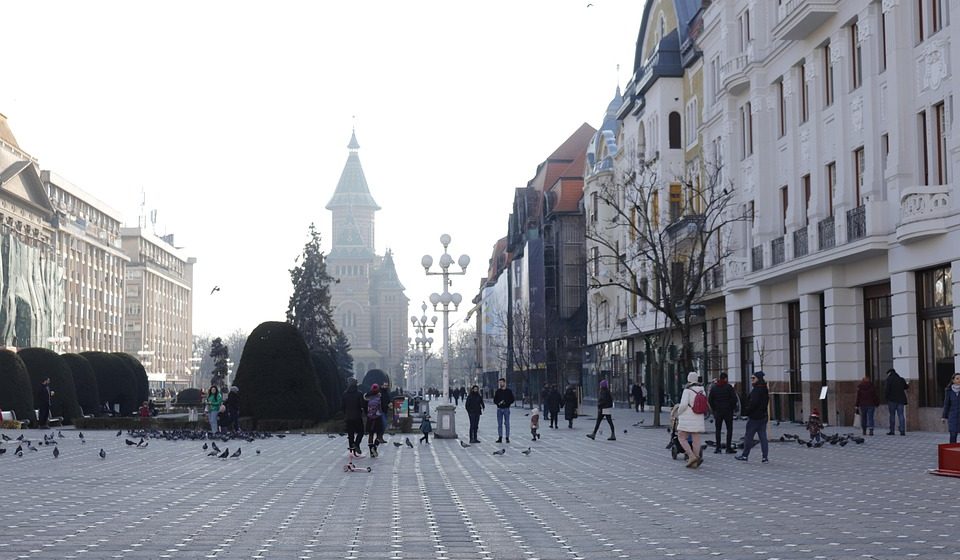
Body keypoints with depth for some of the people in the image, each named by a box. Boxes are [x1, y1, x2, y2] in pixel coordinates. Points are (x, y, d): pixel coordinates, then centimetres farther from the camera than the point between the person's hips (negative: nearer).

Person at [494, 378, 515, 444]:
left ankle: (507, 438, 3)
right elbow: (495, 400, 9)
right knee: (499, 424, 2)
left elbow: (512, 400, 1)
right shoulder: (498, 391, 9)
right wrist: (498, 403, -12)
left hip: (506, 409, -2)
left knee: (507, 423, -1)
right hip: (499, 409, 2)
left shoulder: (509, 391, 2)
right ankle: (500, 438, 6)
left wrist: (506, 403, -15)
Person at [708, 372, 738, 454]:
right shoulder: (729, 387, -7)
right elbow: (734, 399, -11)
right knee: (729, 429, 3)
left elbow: (710, 400, 4)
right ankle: (728, 448, -1)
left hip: (717, 411, 3)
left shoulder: (714, 388, 3)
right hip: (728, 411, -3)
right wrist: (733, 407, 4)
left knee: (718, 430, 7)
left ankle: (718, 448, 3)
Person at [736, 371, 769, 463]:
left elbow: (753, 403, -22)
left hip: (754, 417, -9)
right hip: (763, 416, 9)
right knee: (763, 437, 7)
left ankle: (745, 455, 7)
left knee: (748, 436, 1)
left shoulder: (756, 390, -17)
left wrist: (746, 412, -12)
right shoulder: (765, 389, 12)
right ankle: (765, 457, 4)